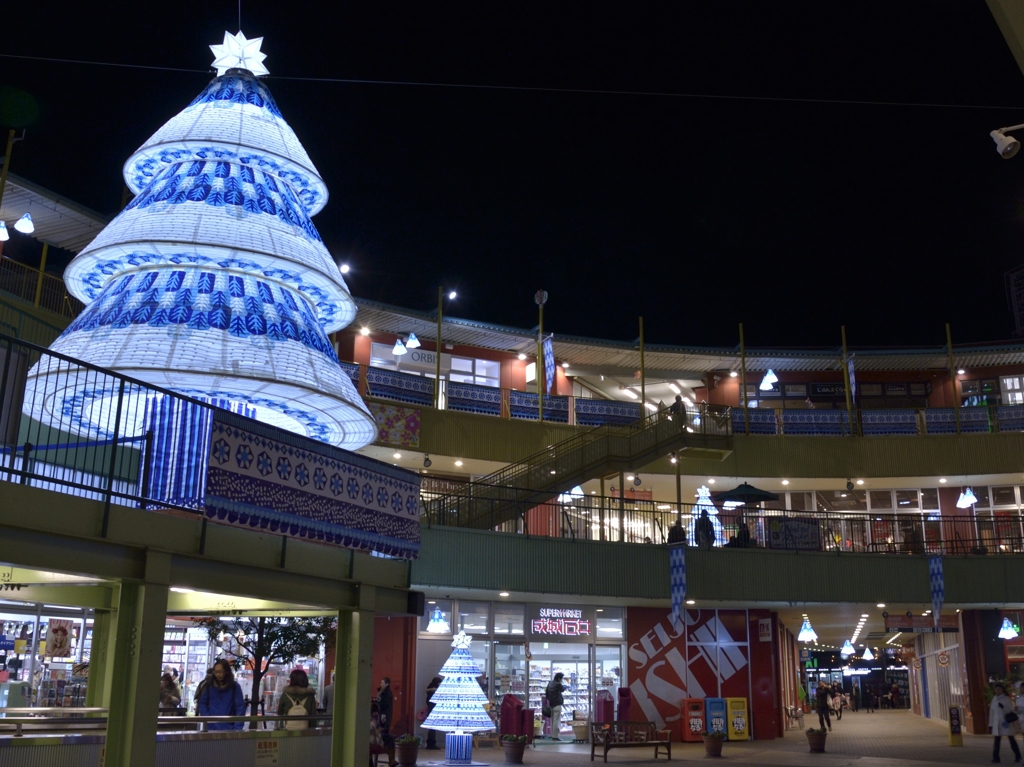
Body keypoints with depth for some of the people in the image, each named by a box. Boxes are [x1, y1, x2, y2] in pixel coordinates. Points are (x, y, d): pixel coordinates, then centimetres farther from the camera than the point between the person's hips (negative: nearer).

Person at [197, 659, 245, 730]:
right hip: (211, 728, 2)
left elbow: (240, 707, -6)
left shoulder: (234, 687, -3)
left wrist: (237, 728, -15)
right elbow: (202, 703, 10)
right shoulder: (209, 685, 4)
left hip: (228, 728, -2)